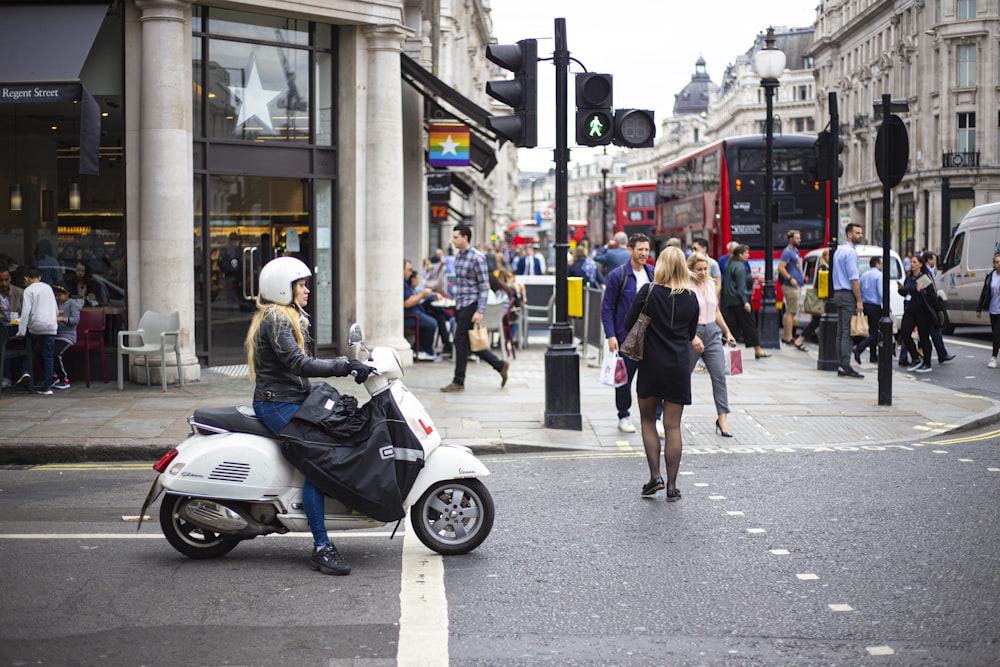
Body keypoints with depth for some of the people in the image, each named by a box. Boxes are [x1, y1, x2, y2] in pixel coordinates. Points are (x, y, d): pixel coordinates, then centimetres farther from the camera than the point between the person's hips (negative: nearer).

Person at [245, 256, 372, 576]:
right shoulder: (275, 319, -13)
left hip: (292, 401, 11)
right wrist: (343, 366, -25)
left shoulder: (289, 317, 21)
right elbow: (297, 364, -24)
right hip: (277, 405, -11)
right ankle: (321, 548, -25)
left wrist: (346, 363, 10)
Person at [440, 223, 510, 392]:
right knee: (468, 342, 11)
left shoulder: (477, 258, -14)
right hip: (460, 305, 9)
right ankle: (500, 365, 23)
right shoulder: (458, 256, 12)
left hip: (470, 305, -9)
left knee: (460, 342, -6)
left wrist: (480, 311, -20)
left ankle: (458, 382, 2)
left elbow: (484, 286, -15)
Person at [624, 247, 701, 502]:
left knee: (648, 420, 15)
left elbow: (628, 323, -5)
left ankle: (655, 476, 4)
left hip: (651, 364, -1)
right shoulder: (691, 297, -1)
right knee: (673, 426, 5)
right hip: (679, 366, 2)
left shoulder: (648, 292, -9)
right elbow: (691, 334, 10)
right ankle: (671, 486, 5)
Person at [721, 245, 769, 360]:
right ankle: (758, 350, 2)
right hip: (739, 301, -9)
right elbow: (741, 286, -19)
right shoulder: (739, 267, -15)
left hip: (730, 301, 9)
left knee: (732, 325, 9)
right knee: (749, 325, -3)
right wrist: (745, 302, -21)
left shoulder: (730, 265, 14)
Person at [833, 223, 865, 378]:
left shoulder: (839, 250, 17)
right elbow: (854, 279, -18)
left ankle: (840, 365, 10)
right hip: (848, 295, -10)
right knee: (848, 332, -9)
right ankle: (845, 367, -11)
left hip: (838, 293, 10)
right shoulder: (850, 252, -13)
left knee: (841, 332, 9)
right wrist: (859, 301, -17)